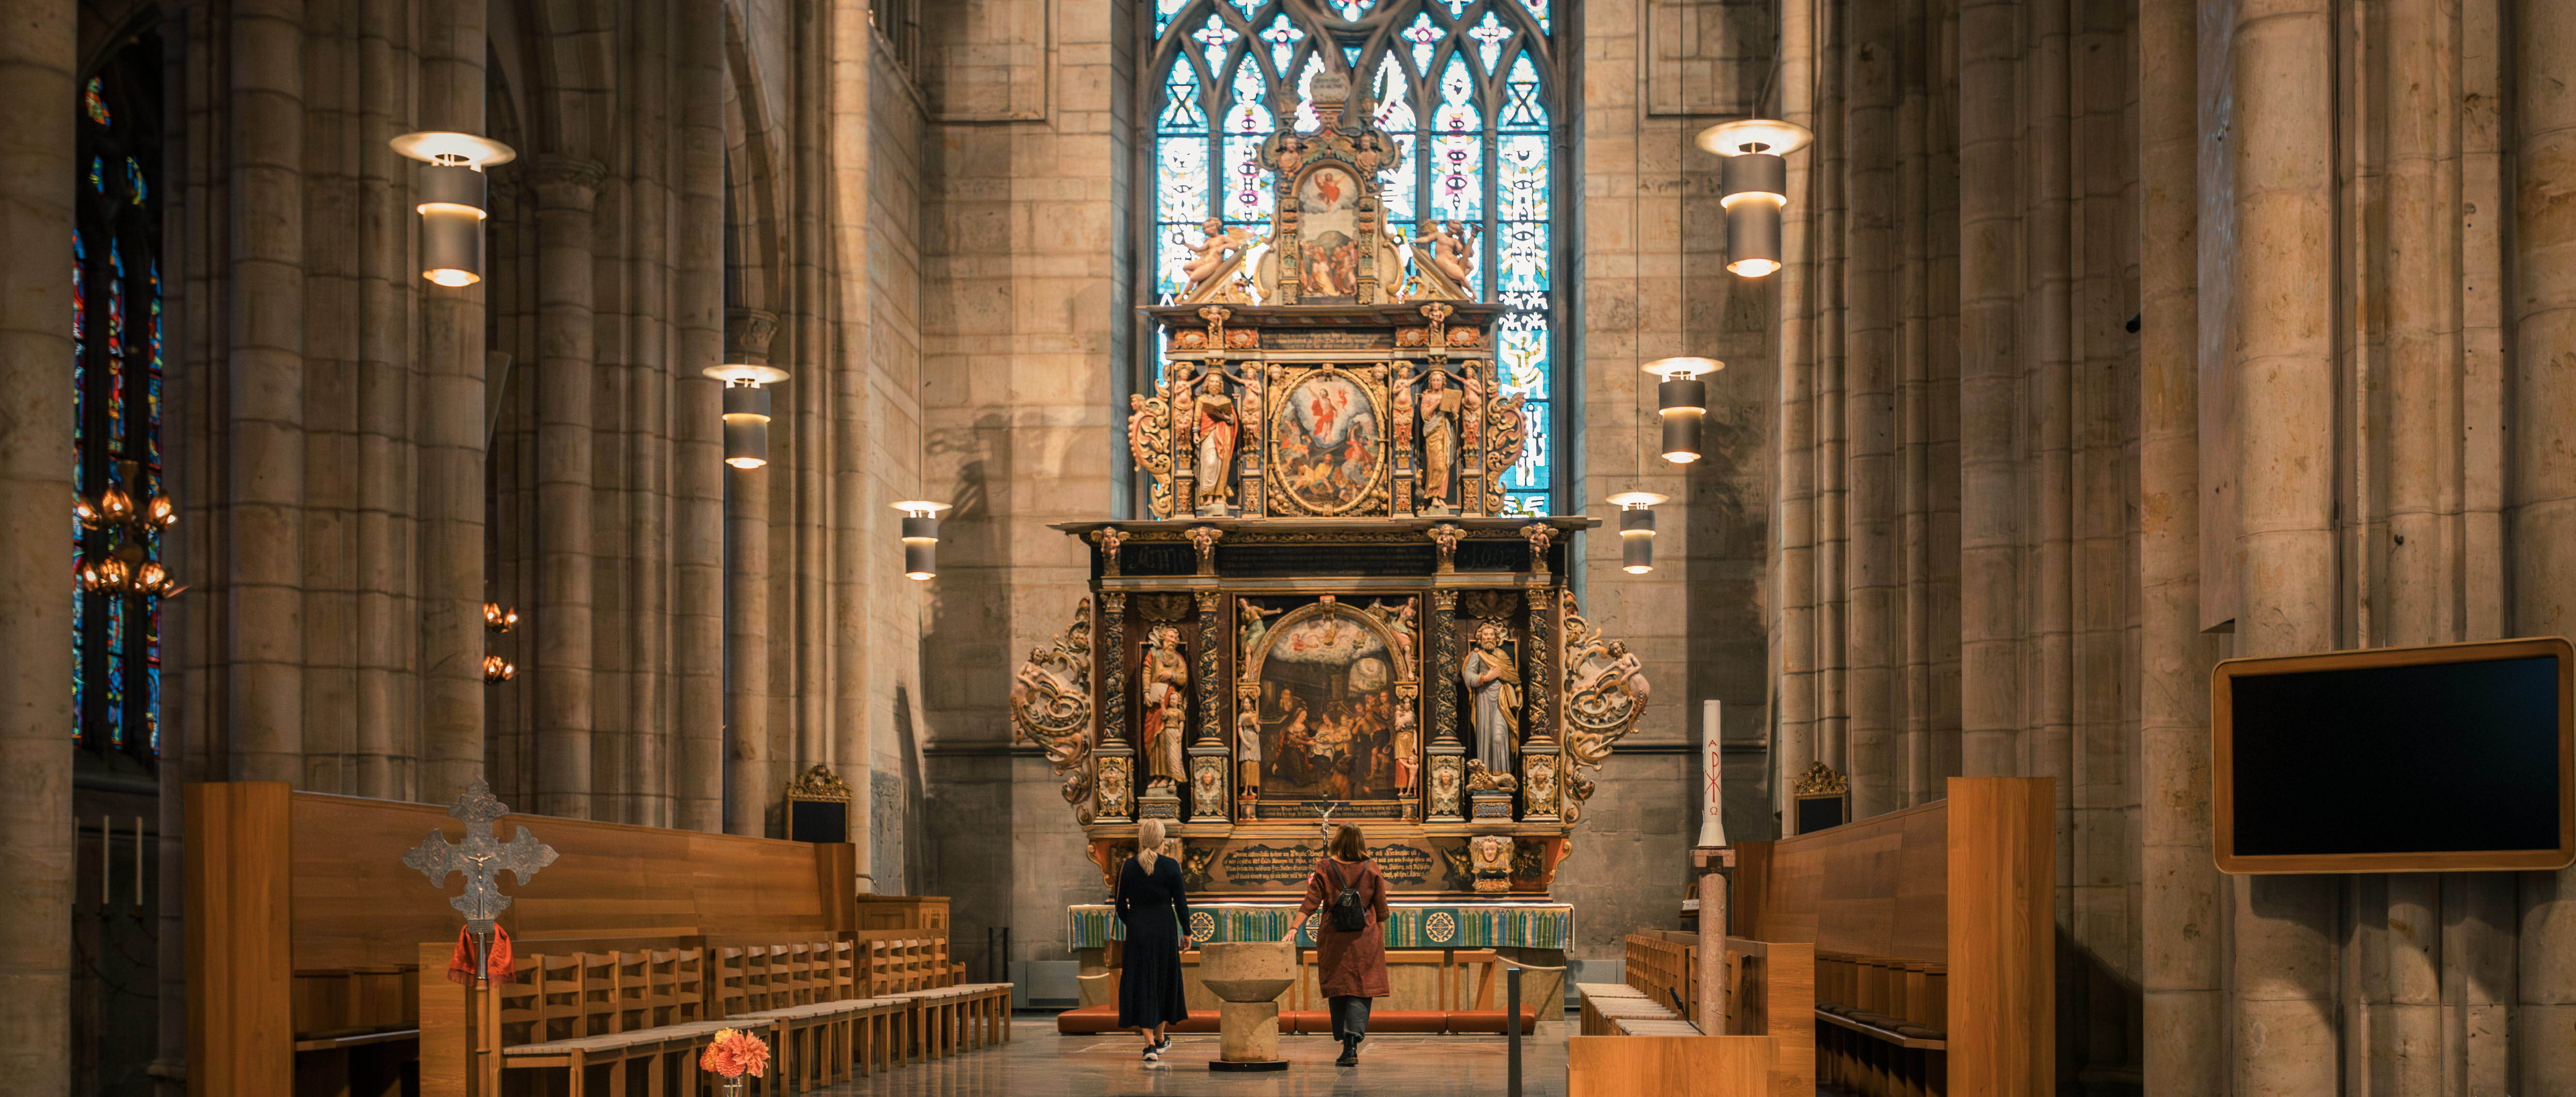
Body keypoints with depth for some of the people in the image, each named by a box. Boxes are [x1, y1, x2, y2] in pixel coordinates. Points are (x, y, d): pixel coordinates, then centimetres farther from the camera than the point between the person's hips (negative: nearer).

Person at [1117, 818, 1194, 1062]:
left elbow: (1121, 904, 3)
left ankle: (1149, 1043, -9)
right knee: (1163, 980, 16)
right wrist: (1186, 932, 6)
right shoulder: (1171, 866, -7)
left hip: (1138, 930, 0)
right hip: (1164, 928, 0)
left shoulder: (1128, 867, -2)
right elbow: (1180, 902, -4)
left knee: (1141, 984, 1)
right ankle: (1160, 1039, 28)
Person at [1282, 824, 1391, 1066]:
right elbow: (1381, 908, 3)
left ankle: (1347, 1045, 11)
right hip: (1365, 937, 0)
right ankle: (1352, 1045, -13)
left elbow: (1311, 902, -8)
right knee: (1360, 991, 0)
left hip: (1334, 937, 0)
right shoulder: (1371, 869, -1)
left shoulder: (1325, 868, -4)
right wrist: (1381, 937, 16)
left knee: (1338, 991, 10)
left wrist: (1294, 928, -6)